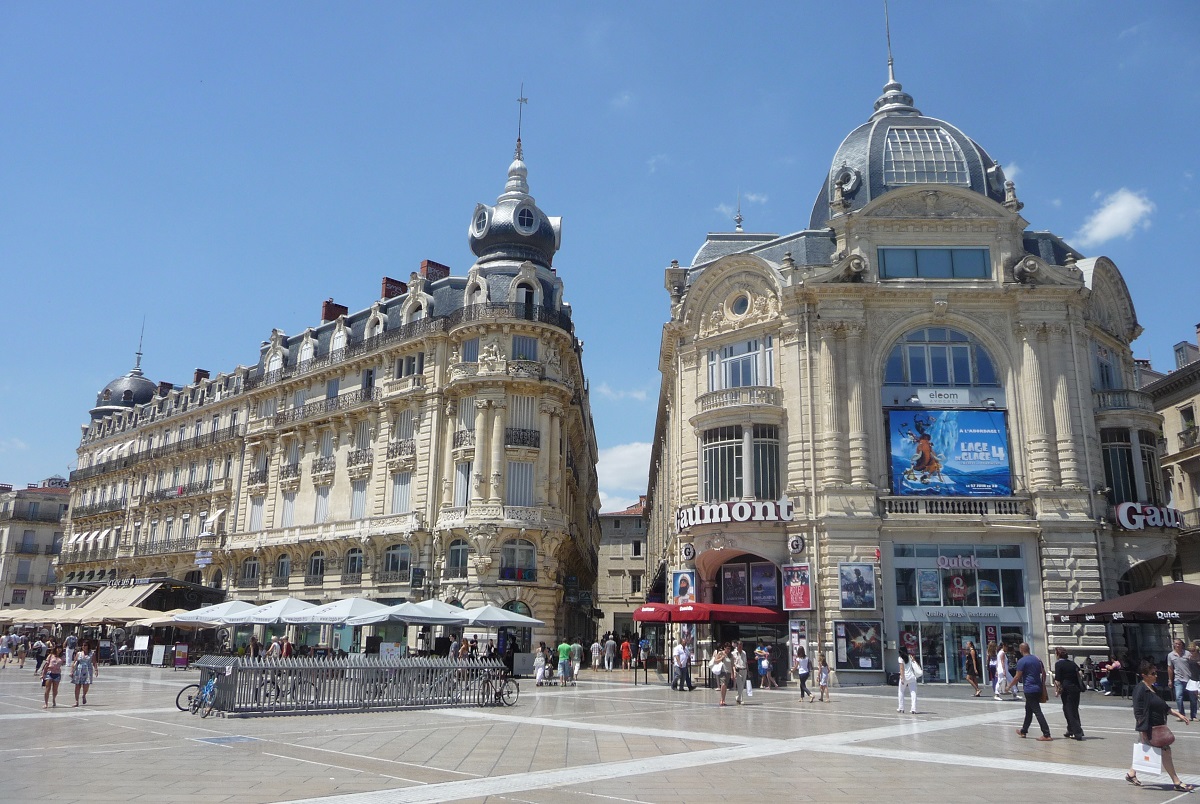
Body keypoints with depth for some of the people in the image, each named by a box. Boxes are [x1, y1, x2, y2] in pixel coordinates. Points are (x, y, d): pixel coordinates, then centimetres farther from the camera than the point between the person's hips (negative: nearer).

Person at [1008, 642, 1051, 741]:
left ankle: (1046, 735, -13)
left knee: (1037, 712, -8)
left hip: (1029, 690, -8)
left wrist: (1009, 686, 0)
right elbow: (1044, 673, 14)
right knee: (1028, 710, 20)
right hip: (1038, 689, 8)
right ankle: (1023, 730, 31)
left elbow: (1017, 677, -12)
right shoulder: (1037, 659, 11)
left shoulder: (1022, 661, -12)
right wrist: (1043, 684, 26)